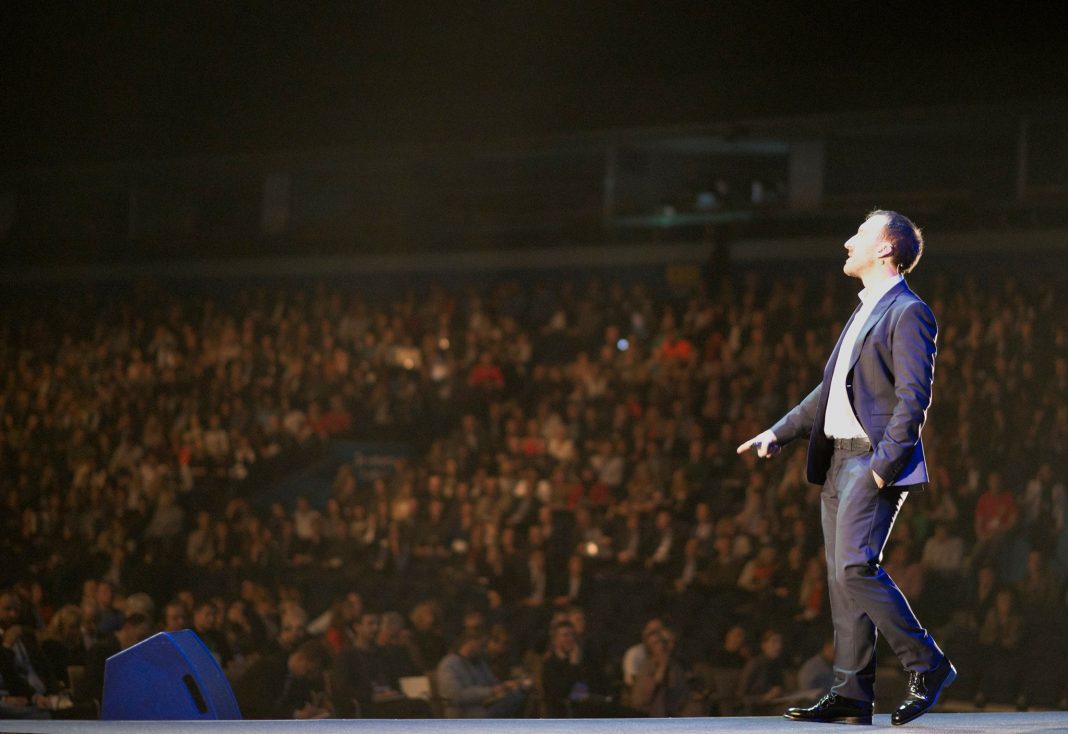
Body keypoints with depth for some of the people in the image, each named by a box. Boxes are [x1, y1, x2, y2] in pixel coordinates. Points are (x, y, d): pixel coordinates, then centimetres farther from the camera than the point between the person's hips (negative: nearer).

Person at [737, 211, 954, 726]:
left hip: (873, 459, -9)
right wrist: (779, 434, 20)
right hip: (837, 459, 9)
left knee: (855, 567, -18)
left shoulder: (908, 313, -7)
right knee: (843, 577, 5)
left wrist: (884, 463, -21)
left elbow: (914, 397, -15)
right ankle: (852, 694, 6)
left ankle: (927, 665, -8)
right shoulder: (864, 312, 22)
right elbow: (829, 392, 27)